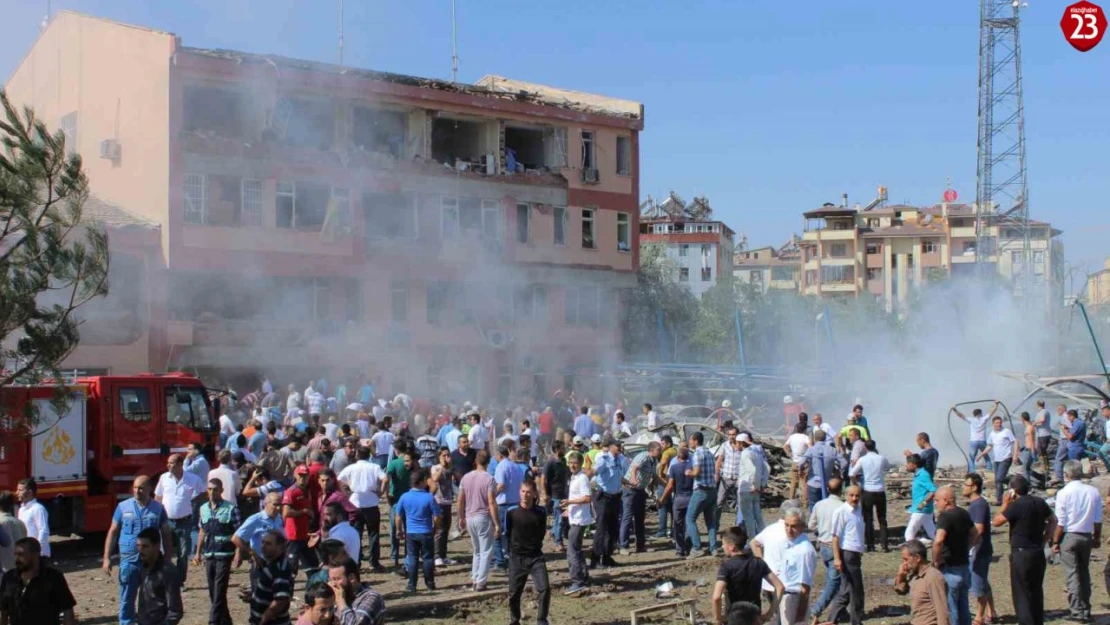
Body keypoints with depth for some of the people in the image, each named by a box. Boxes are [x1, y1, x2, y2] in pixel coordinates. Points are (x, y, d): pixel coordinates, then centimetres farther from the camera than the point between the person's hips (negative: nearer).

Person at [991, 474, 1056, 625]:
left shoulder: (1016, 505, -18)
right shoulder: (1040, 502, 5)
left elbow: (996, 522, -12)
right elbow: (1053, 521, 18)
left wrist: (1005, 504, -4)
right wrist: (1044, 540, 17)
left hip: (1021, 554, -7)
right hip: (1038, 553, 7)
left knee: (1022, 594, 0)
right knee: (1036, 592, 17)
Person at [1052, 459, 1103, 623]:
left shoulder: (1064, 493, -13)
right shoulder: (1093, 492, -1)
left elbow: (1060, 522, -12)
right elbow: (1098, 520, 4)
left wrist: (1055, 542, -4)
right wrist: (1097, 538, 16)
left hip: (1069, 536, -4)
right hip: (1086, 536, 4)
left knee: (1073, 574, 2)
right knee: (1084, 573, 17)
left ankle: (1077, 611, 3)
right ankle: (1086, 609, 23)